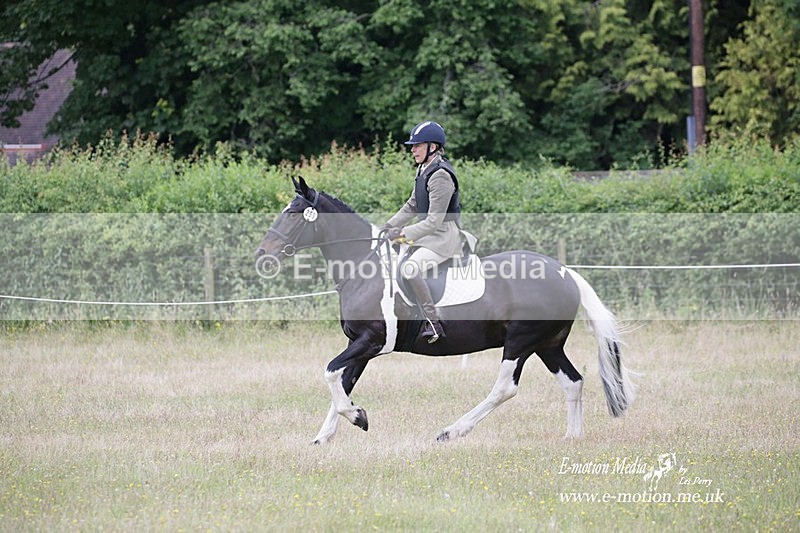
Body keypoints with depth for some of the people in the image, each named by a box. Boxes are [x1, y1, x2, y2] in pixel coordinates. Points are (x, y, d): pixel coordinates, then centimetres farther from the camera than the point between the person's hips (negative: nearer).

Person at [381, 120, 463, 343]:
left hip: (444, 237, -11)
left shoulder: (440, 176, -20)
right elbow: (412, 206, 20)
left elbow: (434, 220, -23)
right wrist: (389, 226, 10)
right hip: (429, 235, 11)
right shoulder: (424, 170, 10)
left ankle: (433, 323, -28)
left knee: (410, 269, -30)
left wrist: (404, 233, -25)